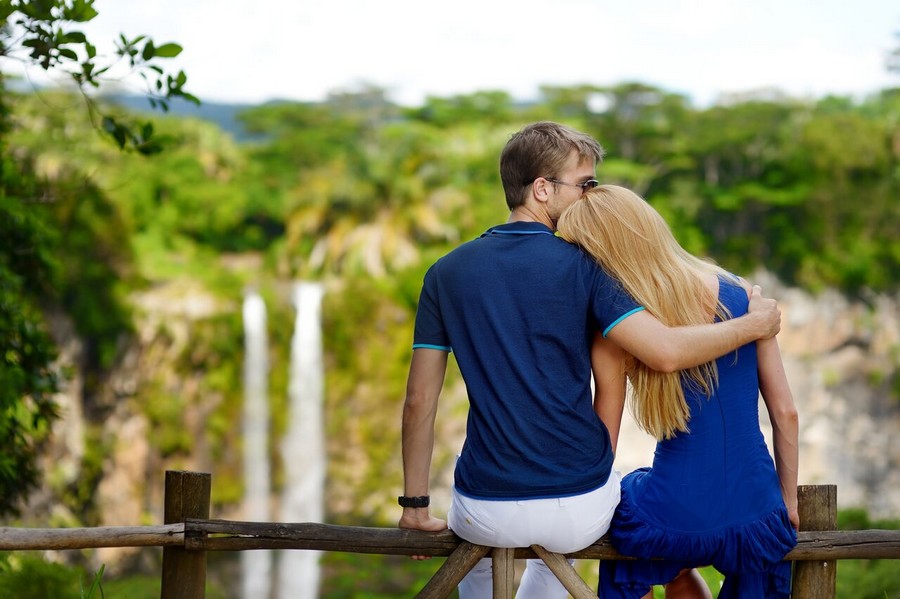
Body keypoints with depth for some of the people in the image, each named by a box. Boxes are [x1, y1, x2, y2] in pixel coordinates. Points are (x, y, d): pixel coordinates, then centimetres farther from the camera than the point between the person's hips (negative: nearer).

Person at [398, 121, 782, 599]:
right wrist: (753, 325, -2)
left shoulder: (447, 273, 1)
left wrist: (416, 507, 11)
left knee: (476, 551, 40)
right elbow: (666, 351, -18)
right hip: (580, 511, -1)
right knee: (558, 541, 38)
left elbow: (419, 400, 1)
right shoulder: (580, 266, -9)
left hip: (485, 515, 2)